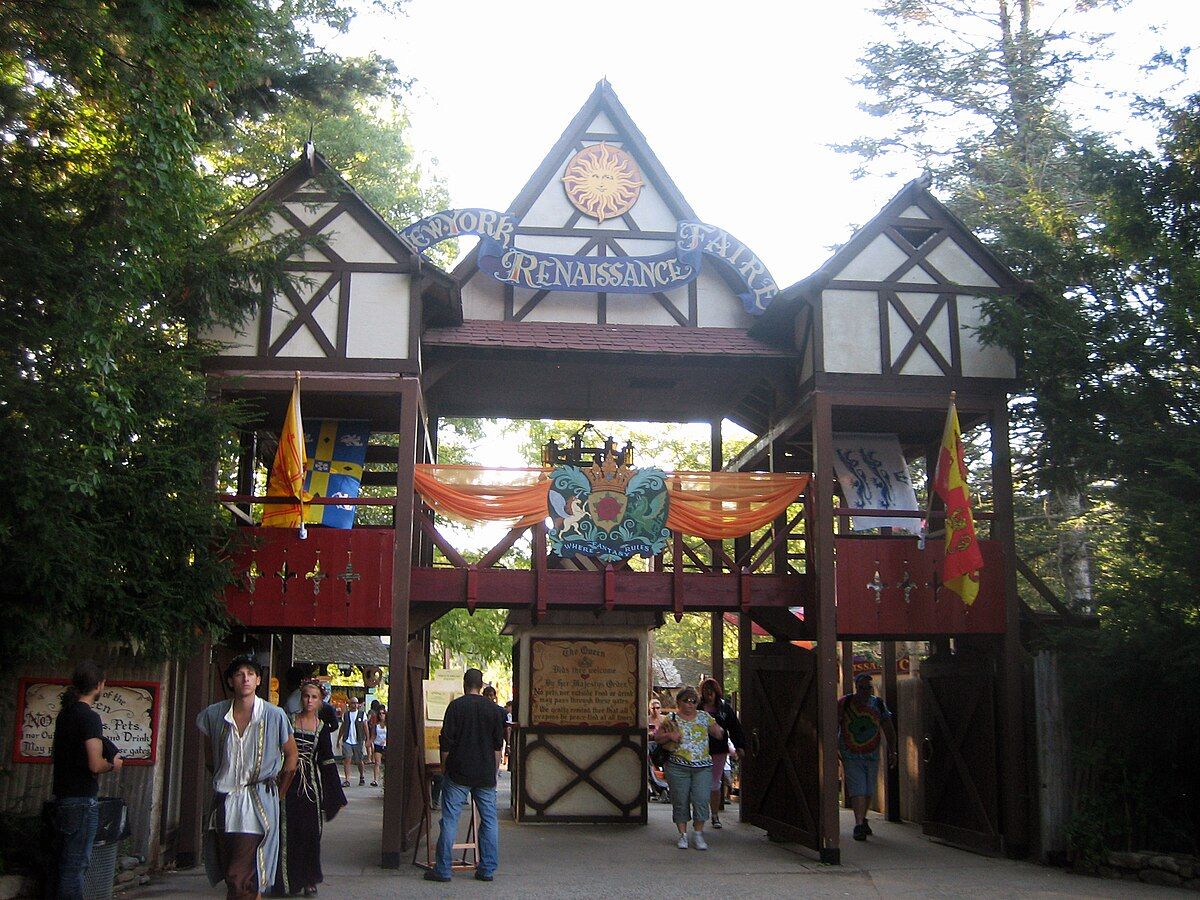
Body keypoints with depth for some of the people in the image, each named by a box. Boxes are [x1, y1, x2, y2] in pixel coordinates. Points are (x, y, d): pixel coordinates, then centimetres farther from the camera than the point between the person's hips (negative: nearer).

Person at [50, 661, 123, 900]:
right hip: (82, 800, -9)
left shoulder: (65, 713, 10)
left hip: (62, 797, 9)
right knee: (75, 865, -3)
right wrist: (113, 765, -3)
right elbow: (96, 765, -23)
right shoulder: (89, 717, -17)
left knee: (63, 862, 17)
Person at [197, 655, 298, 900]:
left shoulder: (274, 716, -7)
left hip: (258, 803, -4)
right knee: (230, 876, 10)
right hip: (224, 802, 4)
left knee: (241, 878, -11)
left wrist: (277, 793, 8)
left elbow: (291, 756, 6)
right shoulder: (214, 714, 0)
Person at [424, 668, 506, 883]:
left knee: (449, 820, 2)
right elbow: (498, 744, 9)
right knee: (489, 820, 8)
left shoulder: (456, 706, -5)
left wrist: (444, 767, 5)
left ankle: (442, 870, 3)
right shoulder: (493, 709, 5)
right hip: (486, 775, 3)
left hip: (458, 773, -3)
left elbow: (446, 742, -5)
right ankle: (487, 869, 9)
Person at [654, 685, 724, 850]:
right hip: (678, 767, -1)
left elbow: (719, 735, 14)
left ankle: (699, 834, 7)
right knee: (680, 801, 2)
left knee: (701, 800, -7)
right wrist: (669, 736, -12)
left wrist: (719, 730, -8)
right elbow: (657, 736, 7)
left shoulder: (704, 717, 10)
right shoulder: (671, 719, 5)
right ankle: (683, 835, 14)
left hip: (703, 767, 1)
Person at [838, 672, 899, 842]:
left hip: (872, 755, 4)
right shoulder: (844, 704, -9)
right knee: (857, 790, -13)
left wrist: (892, 753, -2)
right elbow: (834, 728, -5)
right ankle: (859, 825, -15)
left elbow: (889, 730, 4)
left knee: (869, 791, 13)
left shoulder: (878, 704, 0)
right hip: (851, 756, -4)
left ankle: (863, 820, 32)